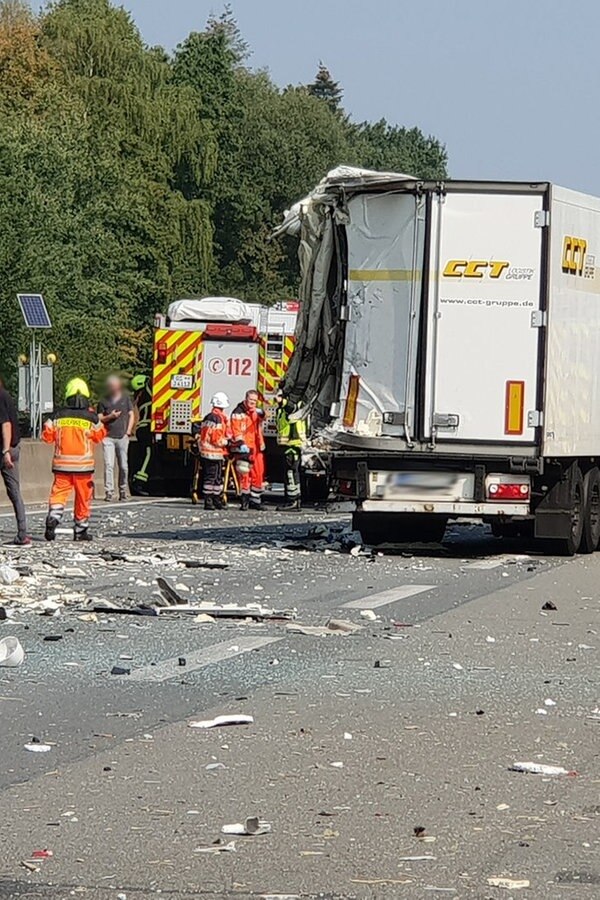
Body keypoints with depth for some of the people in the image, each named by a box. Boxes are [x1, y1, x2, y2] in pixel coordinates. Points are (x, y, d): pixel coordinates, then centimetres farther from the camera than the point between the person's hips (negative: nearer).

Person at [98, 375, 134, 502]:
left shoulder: (126, 399, 12)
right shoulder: (104, 401, 11)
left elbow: (131, 415, 12)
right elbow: (99, 419, 10)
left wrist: (128, 431, 1)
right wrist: (110, 417, -8)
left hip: (122, 437, 1)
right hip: (108, 437, -1)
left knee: (123, 466, 2)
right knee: (108, 465, -10)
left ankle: (123, 491, 13)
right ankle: (109, 492, -12)